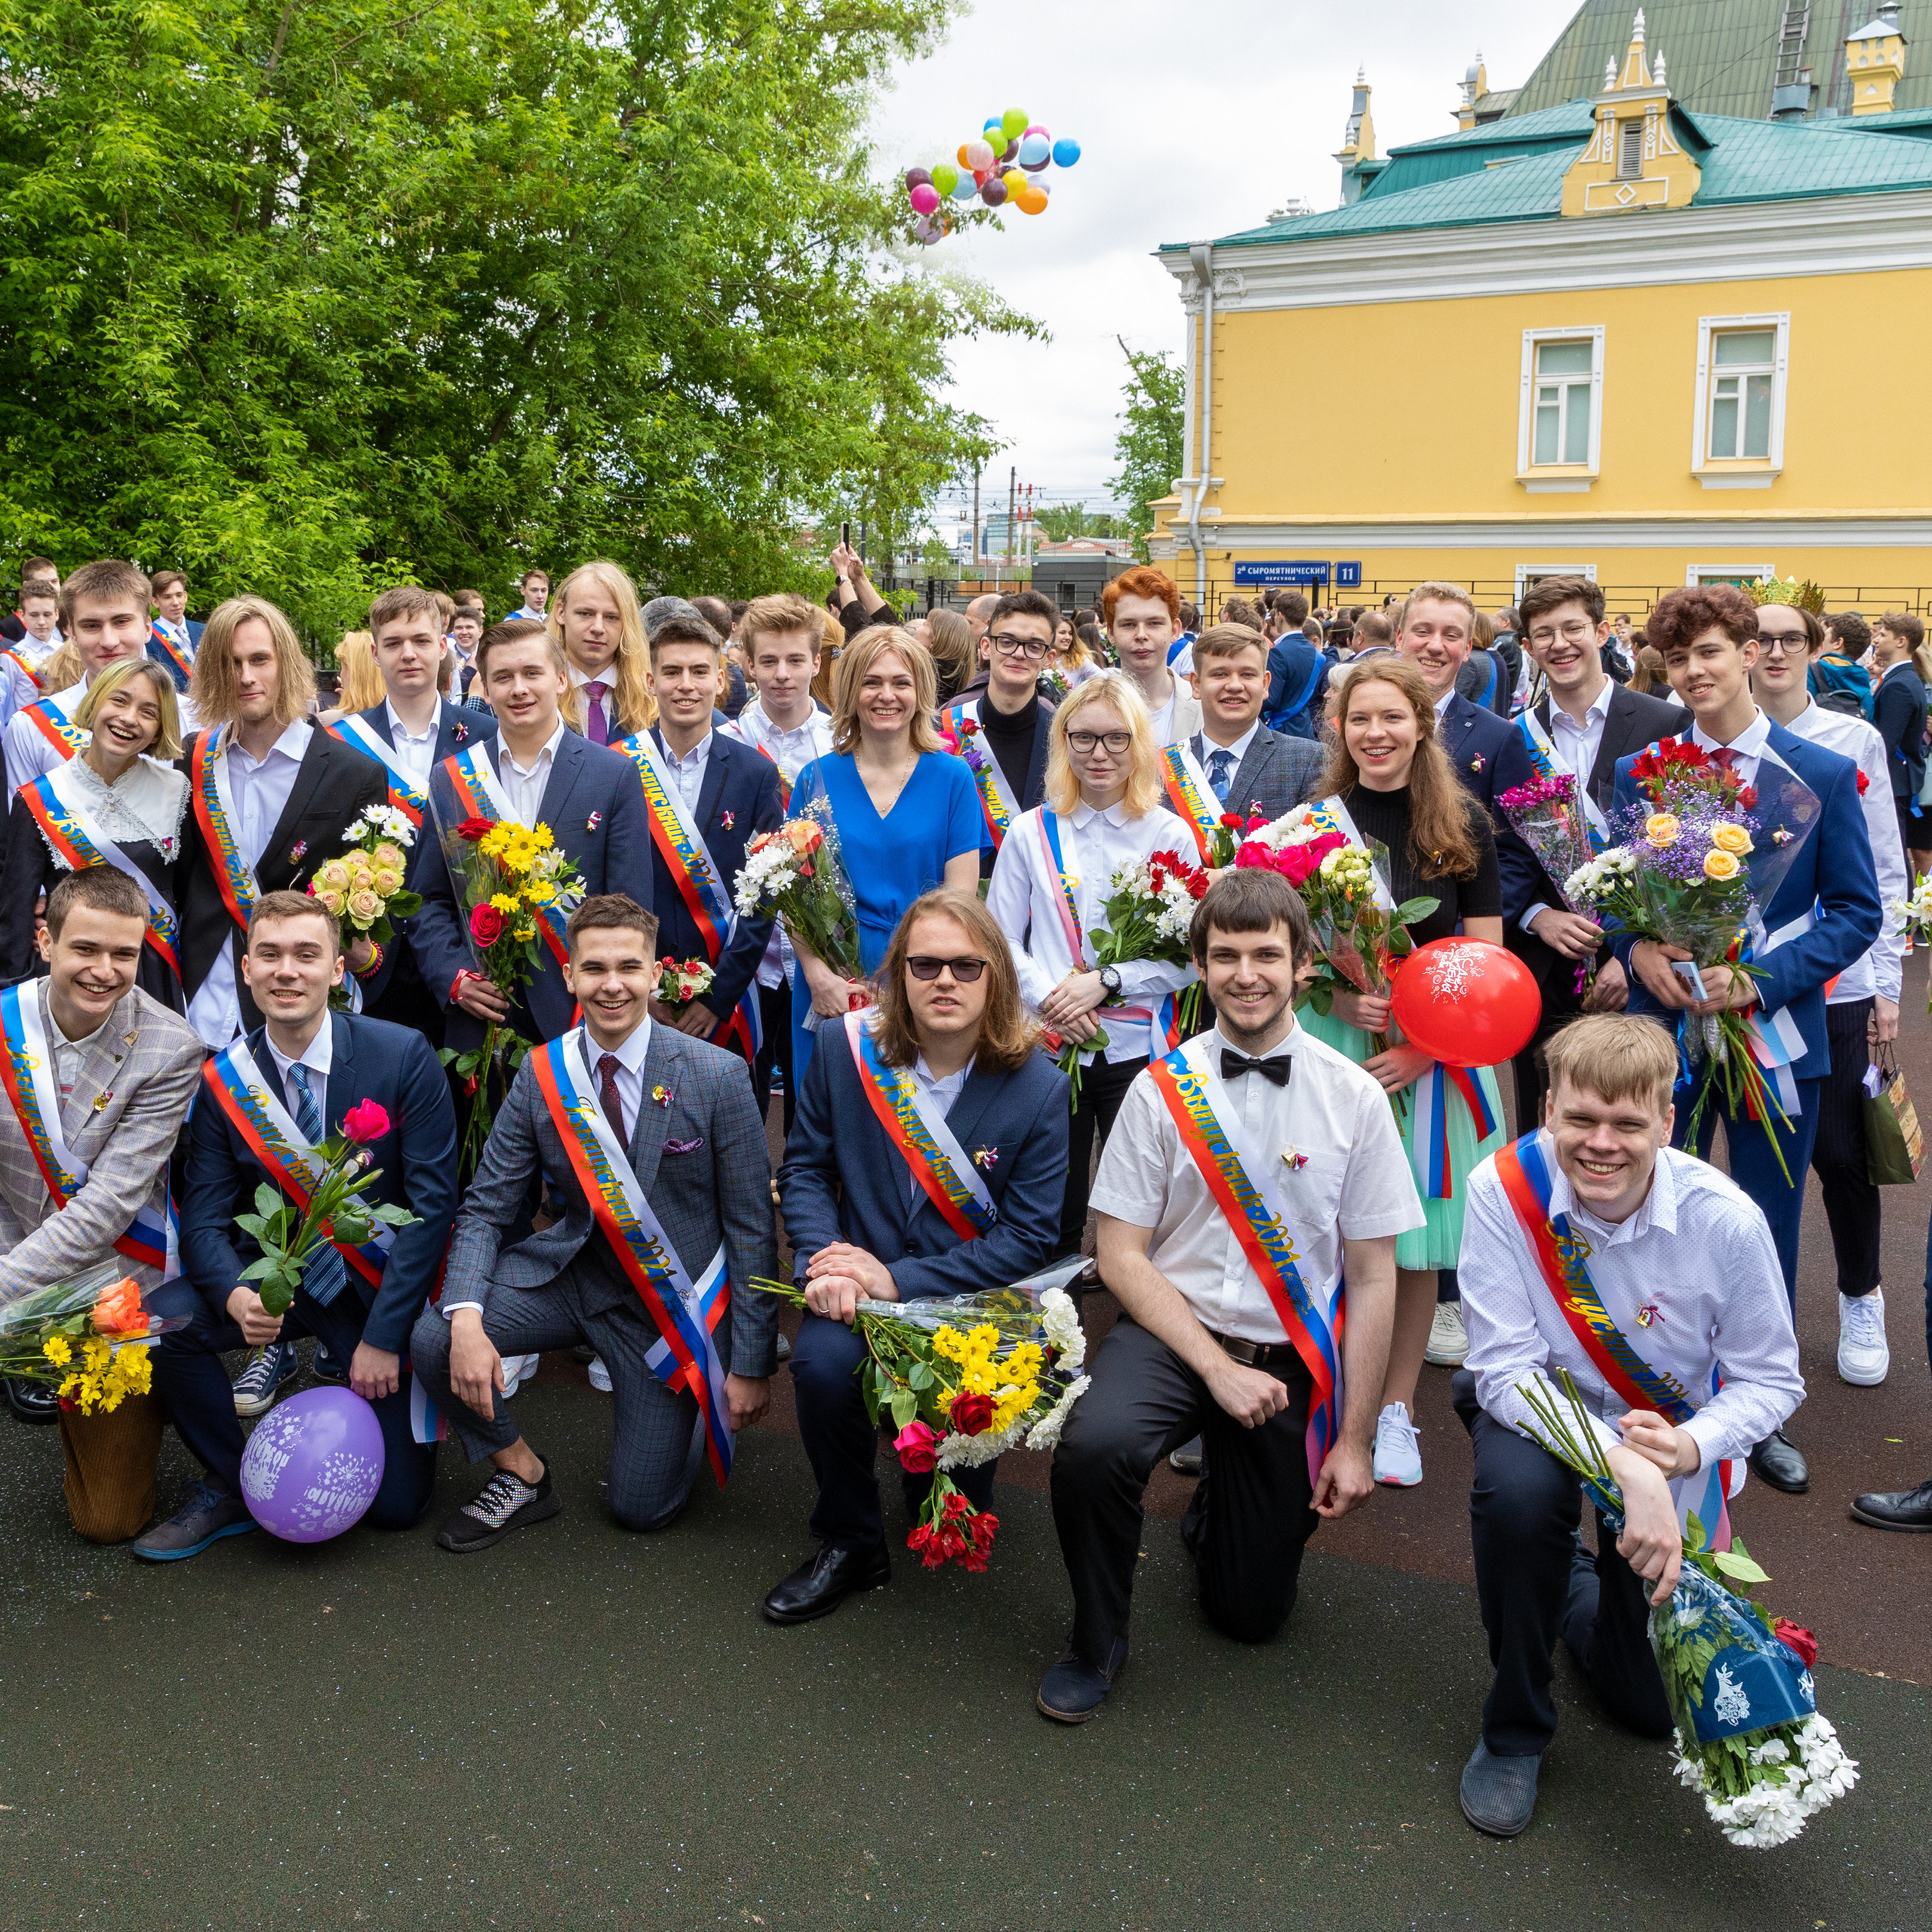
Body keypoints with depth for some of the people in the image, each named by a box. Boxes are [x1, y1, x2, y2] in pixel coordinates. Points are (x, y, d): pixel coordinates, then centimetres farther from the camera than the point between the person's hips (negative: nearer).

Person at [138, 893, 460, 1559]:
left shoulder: (404, 1056, -14)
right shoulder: (223, 1079, -5)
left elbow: (433, 1200, -14)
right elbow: (205, 1216, -5)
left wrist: (383, 1335, -16)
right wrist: (234, 1295, -28)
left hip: (385, 1285, -2)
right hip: (281, 1277, 2)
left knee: (395, 1502, -4)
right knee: (161, 1320, -27)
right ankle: (227, 1490, -2)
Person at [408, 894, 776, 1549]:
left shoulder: (717, 1077, -16)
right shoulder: (540, 1073, -7)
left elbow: (752, 1230, -11)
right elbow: (485, 1208, -5)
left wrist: (752, 1366, -10)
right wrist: (466, 1321, -24)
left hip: (674, 1298, -2)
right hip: (571, 1271, 3)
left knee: (641, 1505, -1)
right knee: (431, 1339, -21)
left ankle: (687, 1406, 33)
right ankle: (523, 1477, 6)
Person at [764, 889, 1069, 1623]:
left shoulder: (1038, 1087, -9)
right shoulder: (848, 1048, -3)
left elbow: (1028, 1237, -9)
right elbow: (804, 1167, 6)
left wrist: (900, 1282, -18)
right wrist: (823, 1259, -15)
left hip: (969, 1297, -1)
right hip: (859, 1285, 2)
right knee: (823, 1362, -30)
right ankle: (850, 1543, -2)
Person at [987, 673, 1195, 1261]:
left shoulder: (1170, 835, 2)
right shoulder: (1030, 833, 6)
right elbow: (999, 939, 4)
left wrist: (1105, 981, -14)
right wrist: (1046, 996, -13)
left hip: (1137, 1048, -1)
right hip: (1050, 1045, 1)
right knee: (1053, 1216, 8)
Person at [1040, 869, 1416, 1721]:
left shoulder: (1353, 1099, -6)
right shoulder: (1161, 1090, -6)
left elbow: (1374, 1279, -1)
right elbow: (1121, 1256, -5)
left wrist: (1355, 1440, -2)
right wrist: (1218, 1368, -15)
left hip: (1290, 1360, 1)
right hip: (1169, 1331, -1)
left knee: (1251, 1611, 8)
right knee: (1092, 1447, -33)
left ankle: (1219, 1507, 44)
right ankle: (1096, 1642, -4)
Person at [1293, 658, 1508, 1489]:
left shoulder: (1463, 824, 3)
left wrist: (1425, 1045, -11)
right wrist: (1338, 1000, -14)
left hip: (1433, 1060, 0)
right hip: (1329, 1046, 0)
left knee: (1414, 1237, 4)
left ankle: (1396, 1406, 20)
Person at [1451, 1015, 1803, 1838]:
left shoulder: (1725, 1220, -24)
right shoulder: (1504, 1191, -26)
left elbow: (1770, 1382, -11)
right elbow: (1505, 1367, -26)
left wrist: (1691, 1448, -32)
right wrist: (1624, 1466, -40)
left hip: (1671, 1435, 1)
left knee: (1656, 1701, 2)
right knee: (1516, 1490, -37)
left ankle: (1579, 1589, 40)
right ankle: (1513, 1732, -9)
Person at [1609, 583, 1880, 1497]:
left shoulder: (1823, 776, -2)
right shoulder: (1637, 772, 3)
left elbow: (1857, 911, -3)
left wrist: (1760, 978, -16)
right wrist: (1637, 950, -15)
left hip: (1776, 1035, -1)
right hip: (1664, 1024, 1)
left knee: (1767, 1231, 10)